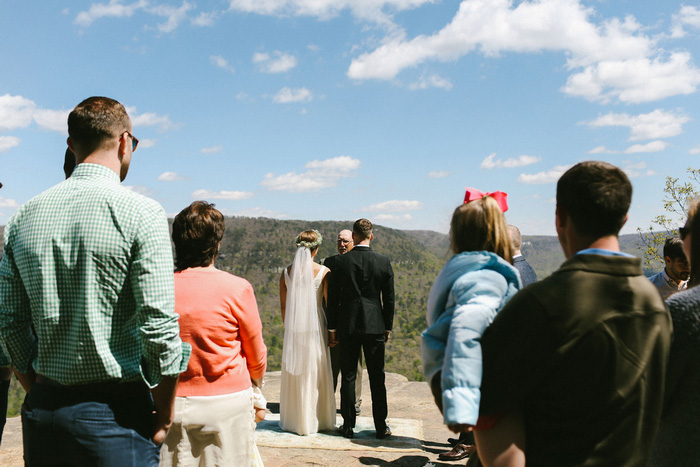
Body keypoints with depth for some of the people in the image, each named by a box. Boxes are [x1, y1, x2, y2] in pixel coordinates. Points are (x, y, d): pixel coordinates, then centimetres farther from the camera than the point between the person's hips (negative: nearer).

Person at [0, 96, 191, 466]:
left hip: (42, 409, 6)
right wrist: (164, 416, -6)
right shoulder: (141, 213, -13)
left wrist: (42, 392, 17)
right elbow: (159, 326, -18)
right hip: (115, 413, -5)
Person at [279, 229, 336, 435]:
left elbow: (283, 306, 6)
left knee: (293, 373, 13)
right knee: (316, 375, 9)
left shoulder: (287, 272, 0)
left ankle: (294, 420, 22)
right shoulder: (323, 271, -8)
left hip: (293, 328, 3)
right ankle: (316, 420, 17)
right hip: (315, 327, -2)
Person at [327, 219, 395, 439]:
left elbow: (333, 297, -1)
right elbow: (389, 298, 1)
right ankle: (381, 427, 14)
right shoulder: (384, 262, -3)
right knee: (377, 377, 7)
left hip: (348, 326, 0)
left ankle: (348, 425, 14)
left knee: (348, 376, 8)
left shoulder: (341, 262, -4)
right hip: (375, 325, 0)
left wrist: (332, 327, 7)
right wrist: (388, 326, 11)